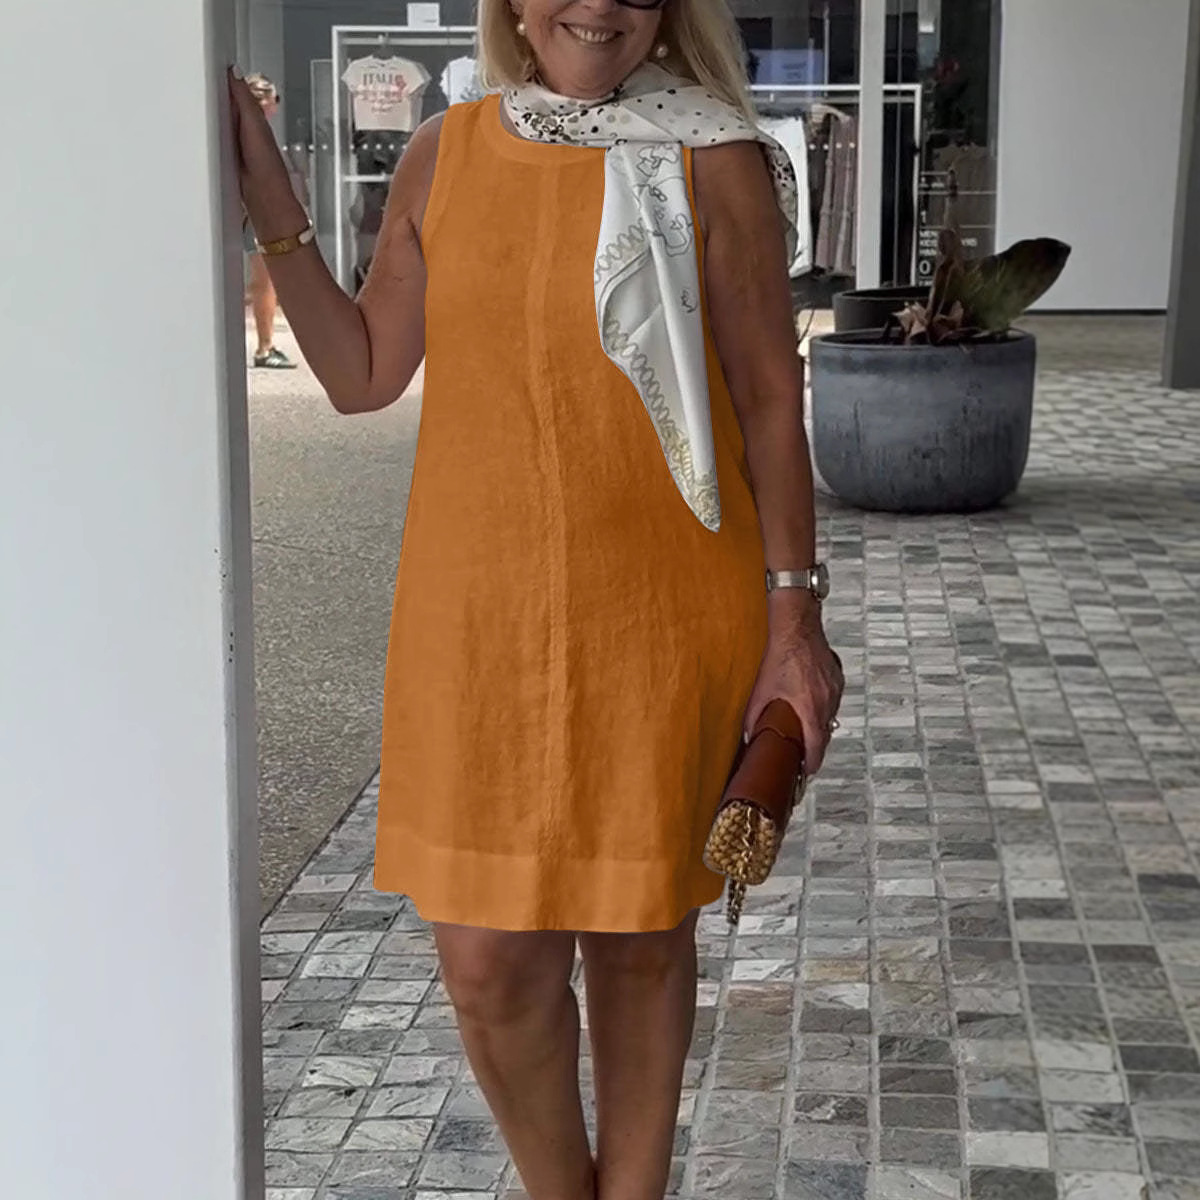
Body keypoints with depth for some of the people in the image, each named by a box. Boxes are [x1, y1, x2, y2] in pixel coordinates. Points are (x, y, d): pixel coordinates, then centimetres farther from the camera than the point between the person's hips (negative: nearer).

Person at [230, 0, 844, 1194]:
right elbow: (363, 375, 10)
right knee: (488, 963, 4)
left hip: (658, 619, -2)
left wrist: (795, 620, -5)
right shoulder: (444, 156, 6)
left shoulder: (714, 161, -4)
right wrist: (266, 193, 3)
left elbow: (769, 397, -3)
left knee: (638, 937, 11)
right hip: (477, 615, 3)